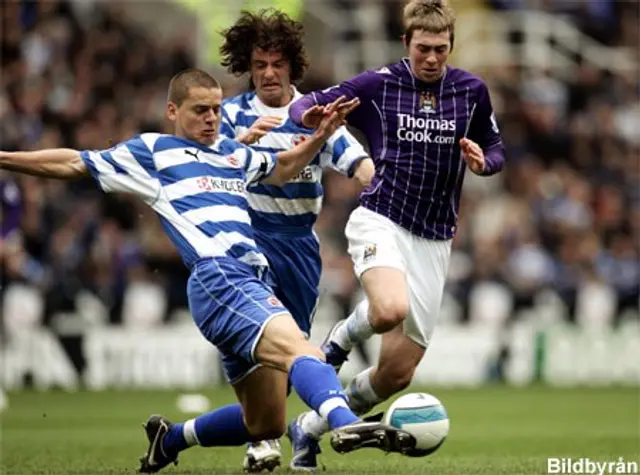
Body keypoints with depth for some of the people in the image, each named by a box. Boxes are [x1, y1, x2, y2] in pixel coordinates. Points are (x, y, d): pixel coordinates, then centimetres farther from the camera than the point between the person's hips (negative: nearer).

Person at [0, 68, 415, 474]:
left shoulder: (234, 154, 27)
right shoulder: (151, 151, 11)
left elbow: (281, 169, 44)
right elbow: (75, 164, 15)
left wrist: (321, 135, 26)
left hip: (254, 282, 8)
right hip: (217, 277, -8)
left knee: (264, 424, 9)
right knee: (296, 347, -35)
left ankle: (170, 438, 30)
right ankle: (346, 424, -60)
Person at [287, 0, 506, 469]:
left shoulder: (471, 91, 5)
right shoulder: (377, 85, -2)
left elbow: (496, 150, 16)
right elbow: (304, 105, 1)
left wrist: (483, 161, -8)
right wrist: (311, 115, -24)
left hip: (434, 241, 4)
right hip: (380, 220, -3)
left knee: (397, 373, 0)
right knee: (391, 309, -37)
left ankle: (310, 428, 23)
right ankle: (343, 336, -1)